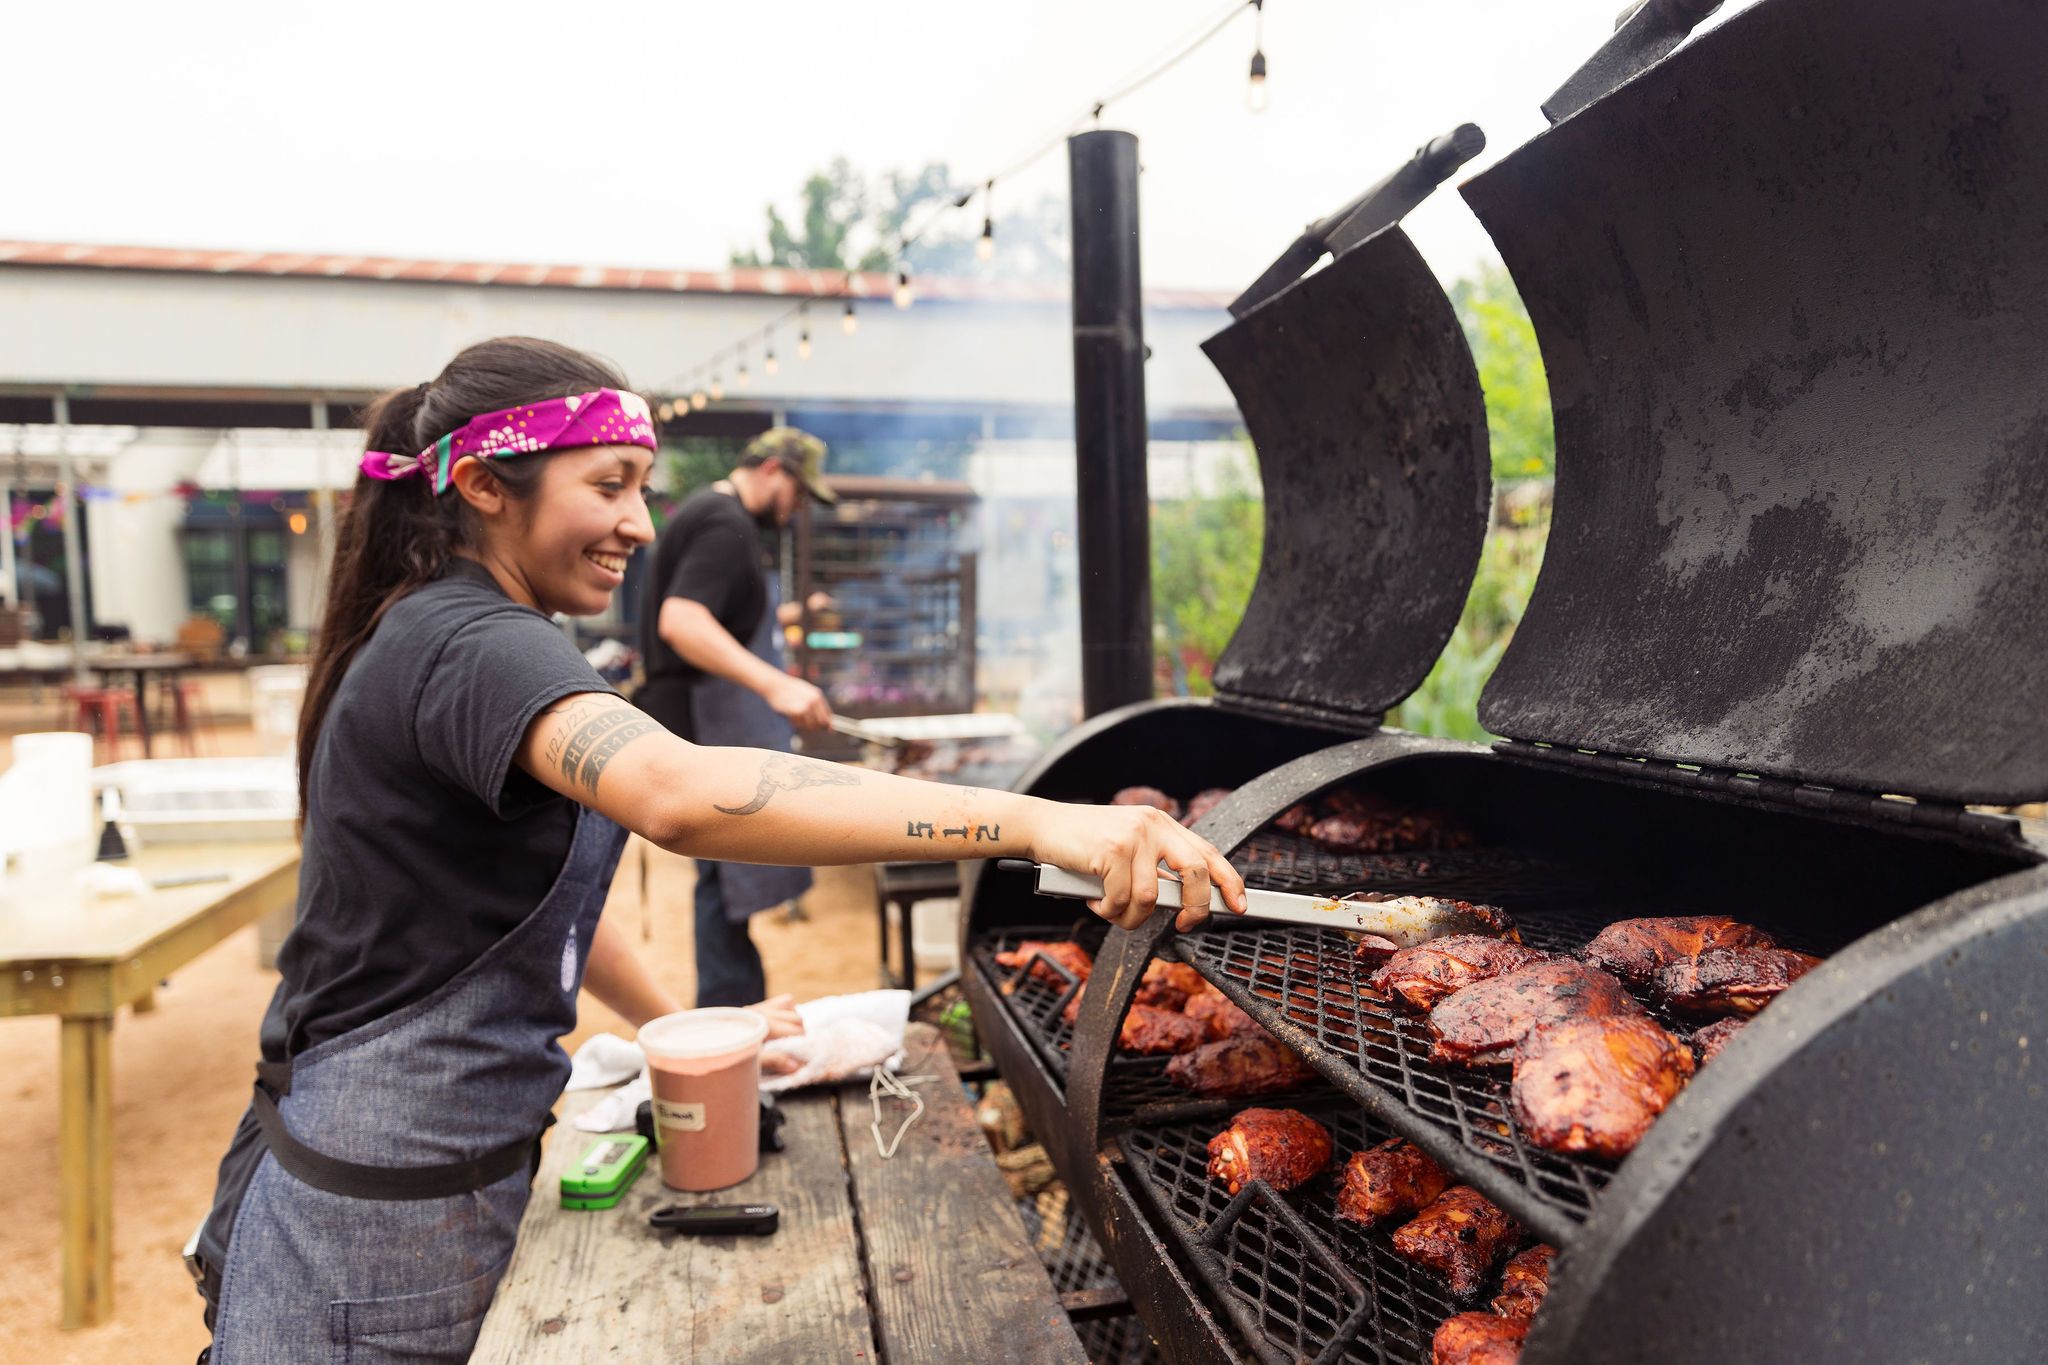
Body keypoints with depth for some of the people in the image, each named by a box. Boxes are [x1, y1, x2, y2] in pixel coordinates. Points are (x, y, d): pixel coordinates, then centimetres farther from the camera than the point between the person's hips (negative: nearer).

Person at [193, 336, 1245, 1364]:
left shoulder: (441, 638, 10)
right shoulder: (460, 646, -24)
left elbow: (545, 885, 14)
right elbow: (680, 795, -43)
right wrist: (1034, 823, -48)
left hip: (464, 1163, 9)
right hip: (382, 1210, -9)